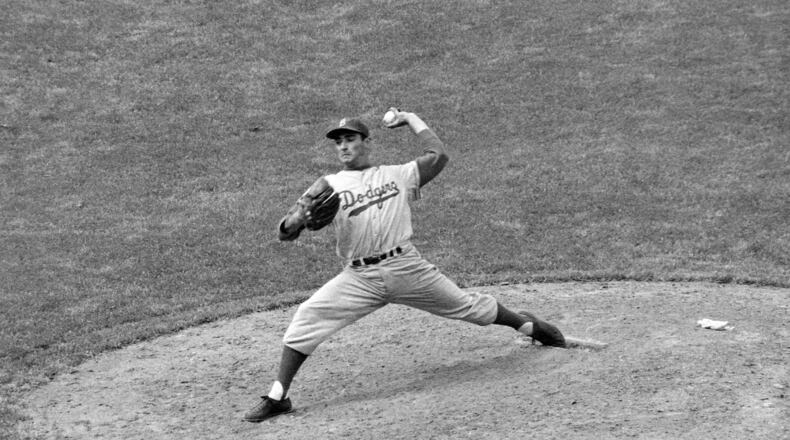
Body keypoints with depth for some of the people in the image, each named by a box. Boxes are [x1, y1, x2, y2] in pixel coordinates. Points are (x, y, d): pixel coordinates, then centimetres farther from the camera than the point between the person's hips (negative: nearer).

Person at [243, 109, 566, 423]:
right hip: (359, 277, 0)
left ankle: (527, 325, 35)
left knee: (466, 305, 8)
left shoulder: (397, 174, 14)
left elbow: (438, 155, 7)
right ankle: (277, 397, -9)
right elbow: (286, 231, 1)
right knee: (306, 319, -16)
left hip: (407, 267, 0)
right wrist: (298, 218, -24)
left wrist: (411, 119, 17)